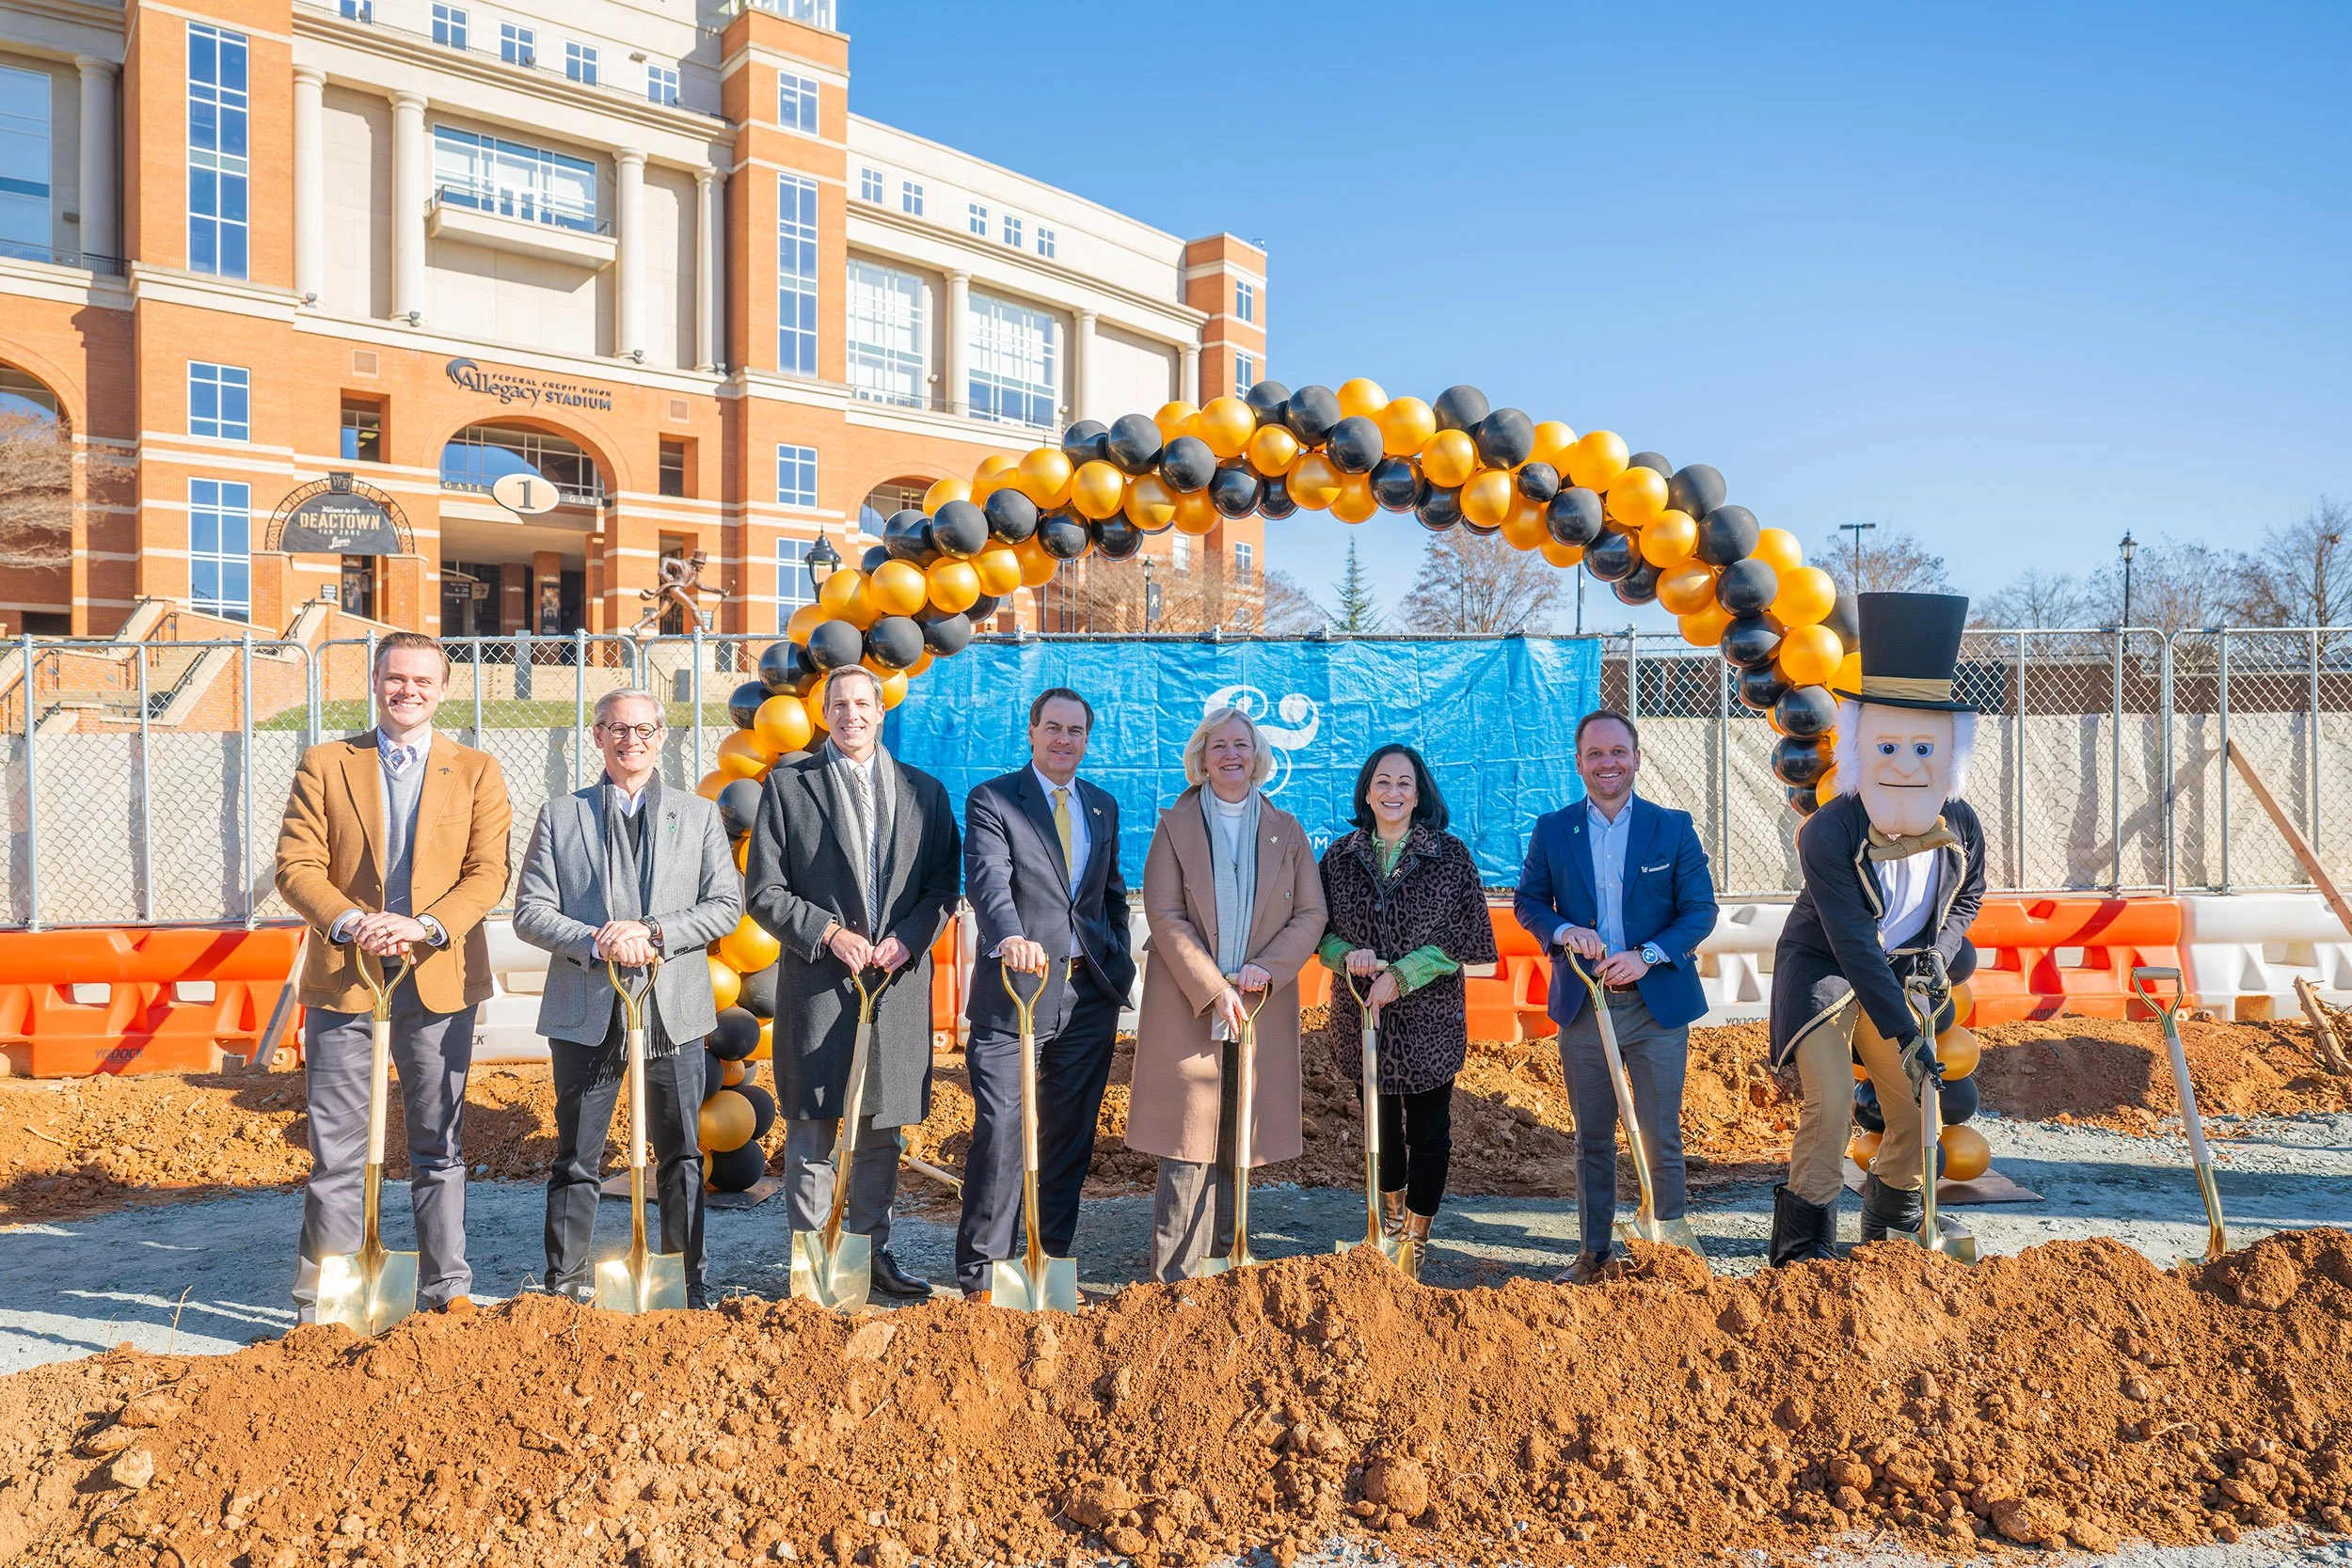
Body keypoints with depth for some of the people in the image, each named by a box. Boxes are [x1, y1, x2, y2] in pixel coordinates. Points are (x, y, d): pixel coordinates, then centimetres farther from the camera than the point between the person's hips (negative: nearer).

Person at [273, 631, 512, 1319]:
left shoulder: (476, 771, 6)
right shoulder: (324, 765, 7)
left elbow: (489, 872, -2)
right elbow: (296, 864, 0)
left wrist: (427, 926, -18)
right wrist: (348, 921, -18)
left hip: (439, 979, 0)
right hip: (343, 977, 0)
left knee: (440, 1145, 9)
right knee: (336, 1148, 5)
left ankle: (447, 1288, 19)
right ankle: (322, 1300, 17)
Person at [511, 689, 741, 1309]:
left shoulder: (699, 815, 9)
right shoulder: (560, 816, 7)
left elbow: (726, 904, 1)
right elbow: (530, 911, 1)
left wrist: (652, 931, -13)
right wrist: (595, 943, -16)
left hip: (674, 1009, 1)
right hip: (587, 1011, 0)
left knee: (682, 1157, 7)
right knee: (576, 1159, 8)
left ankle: (688, 1284, 19)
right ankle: (566, 1284, 21)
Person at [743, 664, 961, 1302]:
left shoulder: (925, 791, 11)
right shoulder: (788, 785, 4)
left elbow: (944, 886, 8)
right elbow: (763, 891, 0)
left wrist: (907, 939, -9)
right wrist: (829, 932, -11)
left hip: (899, 981, 2)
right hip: (817, 984, -2)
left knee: (881, 1128, 11)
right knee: (812, 1128, 2)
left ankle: (873, 1252, 23)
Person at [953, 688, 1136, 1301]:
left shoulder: (1103, 807, 15)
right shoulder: (991, 800, -3)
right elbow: (987, 879, -19)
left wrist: (1119, 965, 10)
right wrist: (1011, 936, -38)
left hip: (1089, 995, 5)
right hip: (1015, 987, -5)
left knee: (1071, 1134, 12)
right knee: (1000, 1133, -6)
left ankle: (1051, 1256, 25)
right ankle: (982, 1268, 8)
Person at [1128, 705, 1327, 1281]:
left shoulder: (1285, 830, 11)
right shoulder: (1176, 825, 4)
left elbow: (1311, 914, 7)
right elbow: (1164, 915, -4)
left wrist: (1268, 968, -10)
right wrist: (1213, 989, -13)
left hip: (1263, 1006, 3)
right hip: (1190, 1005, -2)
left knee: (1239, 1140, 6)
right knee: (1189, 1137, -6)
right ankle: (1173, 1276, 0)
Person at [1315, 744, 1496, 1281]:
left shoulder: (1450, 855, -4)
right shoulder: (1341, 855, 3)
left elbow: (1461, 936, -7)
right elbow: (1320, 929, 5)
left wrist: (1401, 975, -16)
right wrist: (1348, 954, -17)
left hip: (1428, 1015, -2)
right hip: (1361, 1012, 3)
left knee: (1428, 1130, 3)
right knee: (1380, 1120, 17)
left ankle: (1414, 1242, 17)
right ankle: (1392, 1215, 38)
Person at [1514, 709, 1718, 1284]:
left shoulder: (1673, 827, -1)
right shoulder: (1551, 830, 2)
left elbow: (1701, 909, -2)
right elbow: (1528, 901, 7)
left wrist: (1647, 956, -17)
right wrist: (1565, 932, -14)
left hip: (1657, 1002, -1)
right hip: (1581, 1004, 1)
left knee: (1662, 1138, 4)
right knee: (1592, 1138, 12)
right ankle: (1593, 1252, 24)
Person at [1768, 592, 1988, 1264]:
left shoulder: (1961, 825, -12)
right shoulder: (1828, 834, -30)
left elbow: (1968, 895, 10)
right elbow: (1856, 946, -31)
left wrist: (1939, 951, -9)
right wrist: (1907, 1035, -34)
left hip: (1898, 973, 6)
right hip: (1821, 968, -6)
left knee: (1918, 1098, 9)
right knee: (1831, 1097, -18)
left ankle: (1896, 1218, 35)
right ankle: (1804, 1243, -3)